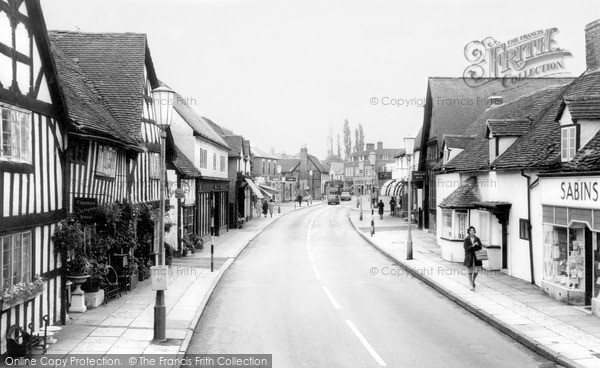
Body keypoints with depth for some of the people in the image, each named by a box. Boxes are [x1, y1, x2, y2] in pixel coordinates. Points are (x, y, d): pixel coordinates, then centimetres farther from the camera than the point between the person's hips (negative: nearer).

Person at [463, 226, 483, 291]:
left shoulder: (477, 239, 2)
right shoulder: (466, 239, -3)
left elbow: (480, 248, 4)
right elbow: (466, 248, -10)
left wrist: (478, 244, -17)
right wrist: (472, 245, -24)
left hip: (476, 257, 1)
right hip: (469, 257, -1)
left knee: (476, 272, -3)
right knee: (470, 272, 2)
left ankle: (473, 281, 27)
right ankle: (471, 286, 13)